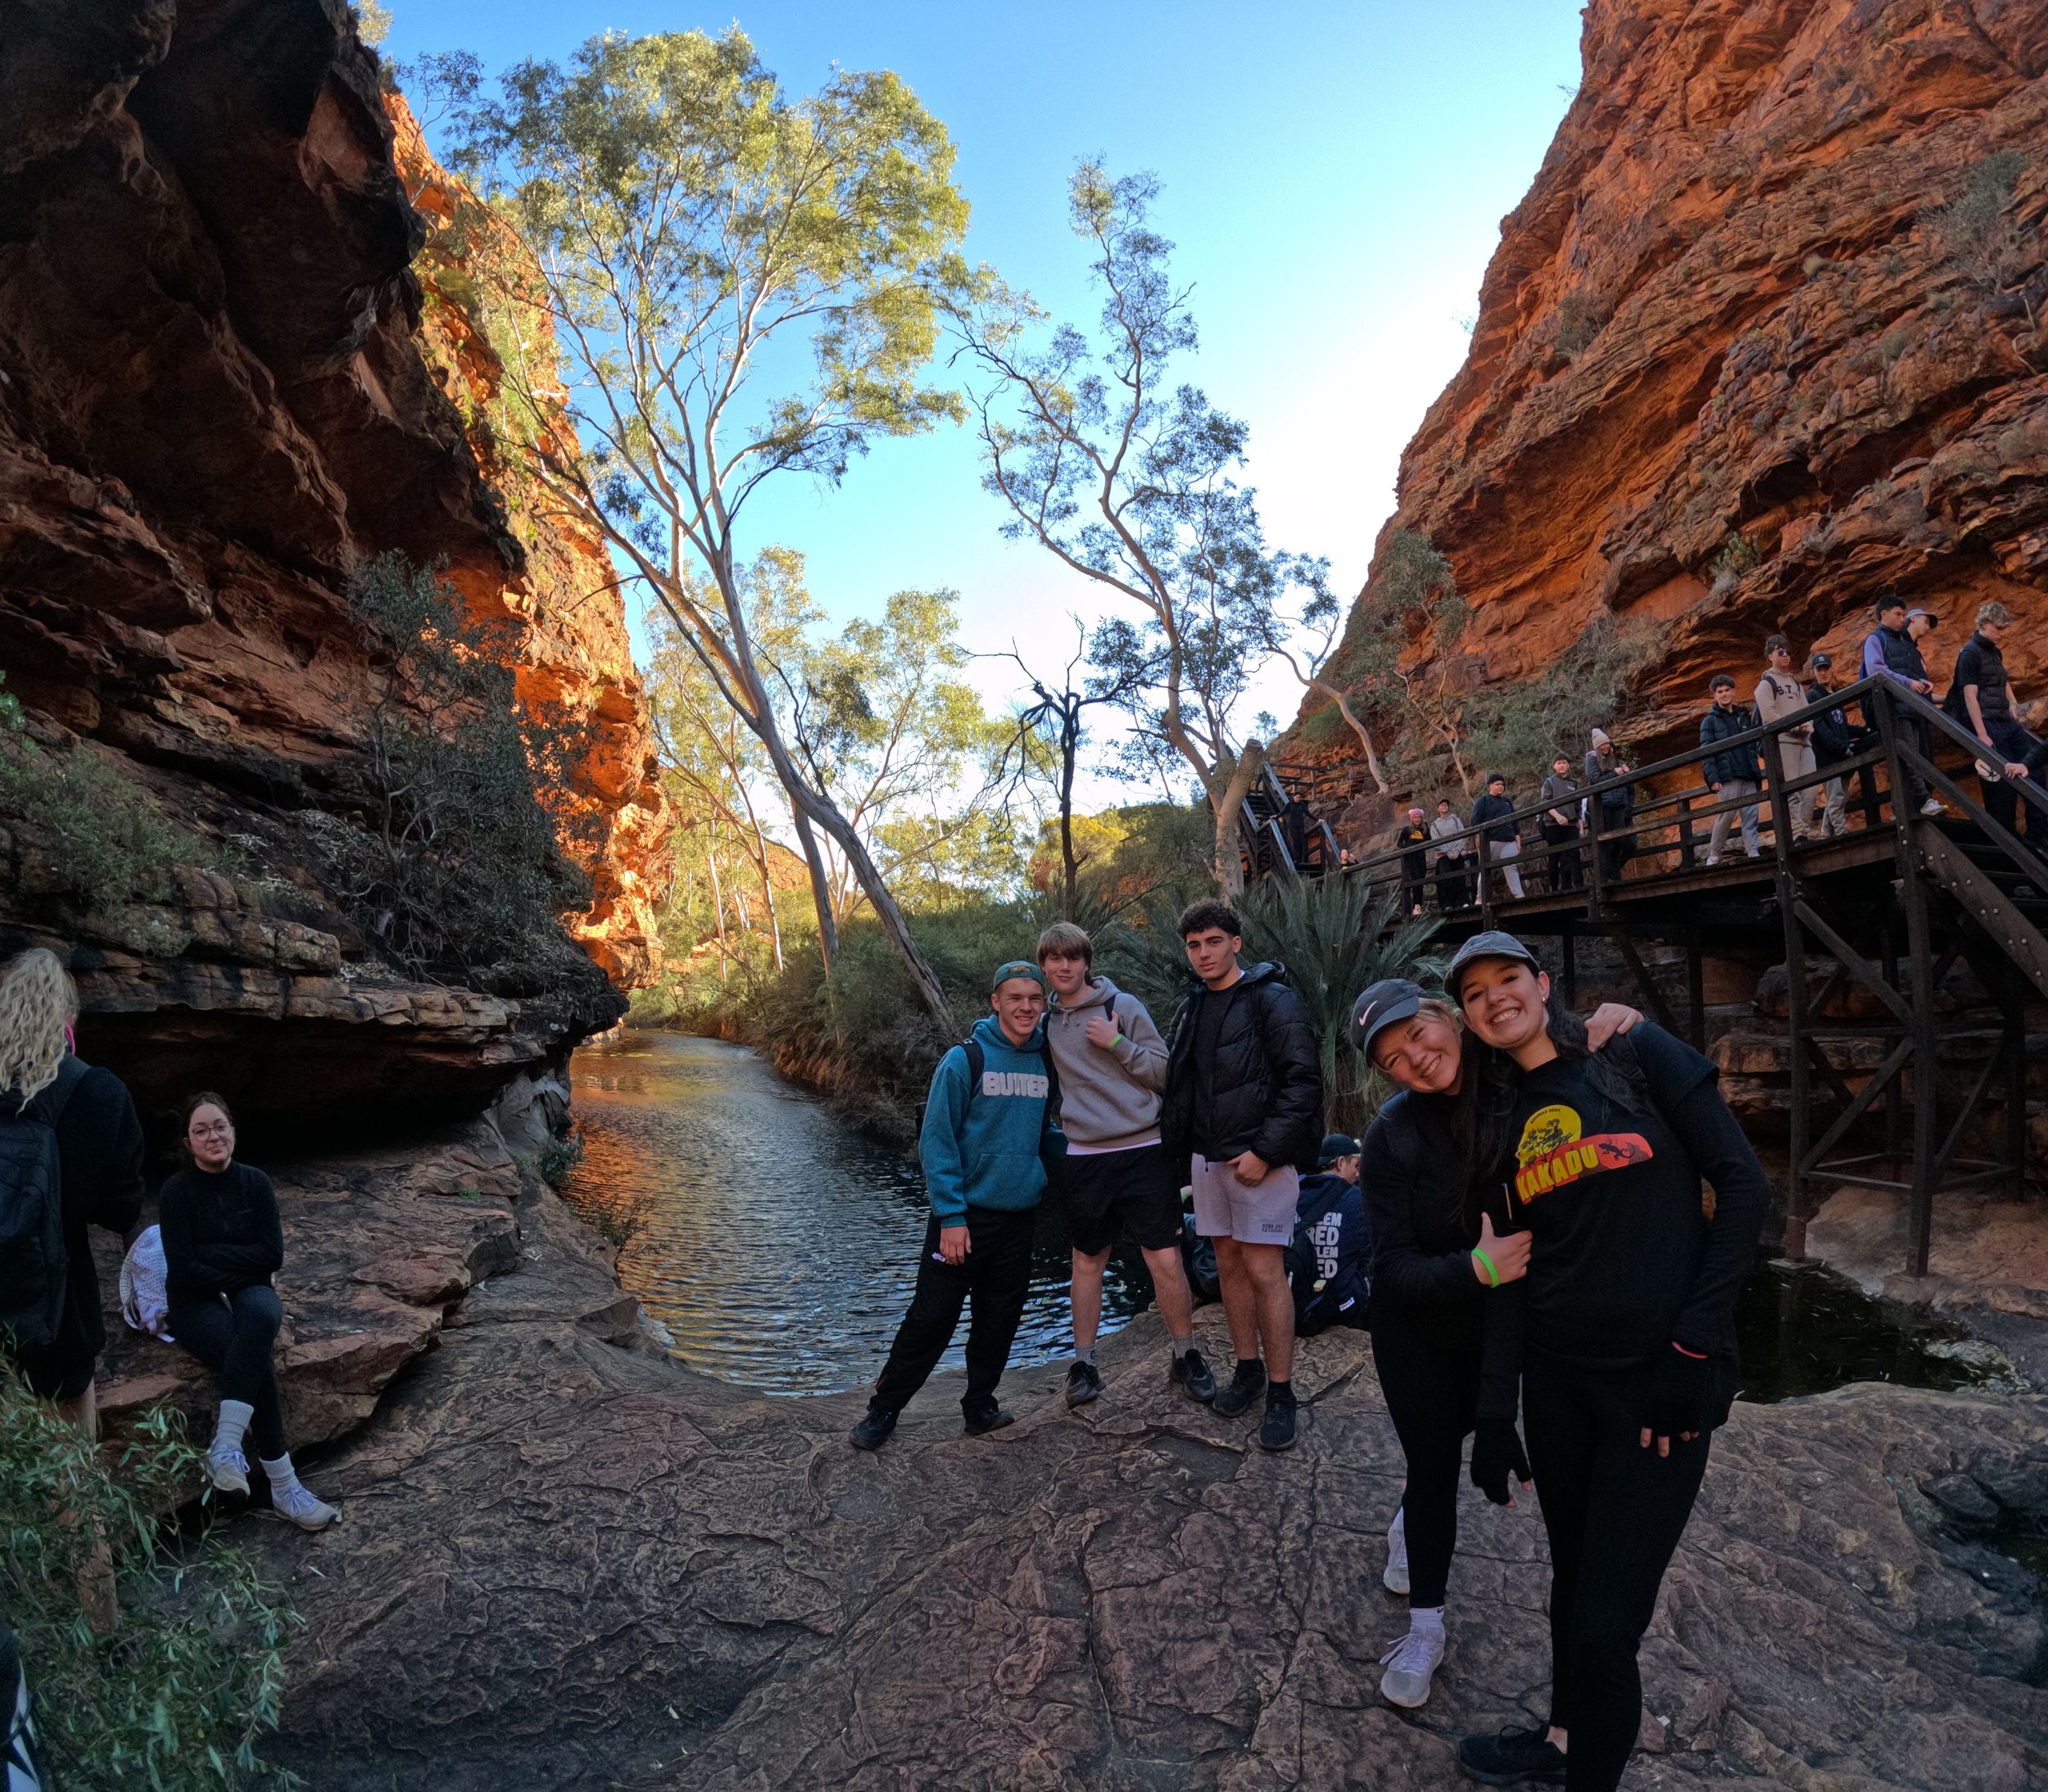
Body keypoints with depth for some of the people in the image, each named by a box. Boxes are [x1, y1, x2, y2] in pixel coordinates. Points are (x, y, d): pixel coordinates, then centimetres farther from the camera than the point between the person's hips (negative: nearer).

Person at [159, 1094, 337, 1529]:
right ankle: (283, 1487, -27)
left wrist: (210, 1252, -11)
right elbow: (184, 1270, -11)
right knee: (259, 1362, -31)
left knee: (260, 1315, -38)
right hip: (196, 1304, -2)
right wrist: (241, 1268, -11)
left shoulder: (255, 1183, 1)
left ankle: (225, 1447, -39)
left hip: (250, 1292, 2)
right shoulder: (176, 1192, -6)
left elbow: (272, 1255, -4)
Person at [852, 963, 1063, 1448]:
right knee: (931, 1318, 1)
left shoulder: (1047, 1063, 6)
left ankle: (980, 1405, 31)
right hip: (965, 1216, -5)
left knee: (999, 1321, 14)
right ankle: (883, 1411, 17)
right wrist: (951, 1216, -16)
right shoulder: (964, 1060, -11)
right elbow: (936, 1141, -12)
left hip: (1020, 1217, 5)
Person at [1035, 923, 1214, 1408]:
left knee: (1166, 1260, -1)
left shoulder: (1123, 1005, -2)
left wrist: (1117, 1043, -14)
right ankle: (1084, 1364, 24)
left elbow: (1163, 1072, -4)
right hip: (1083, 1158, 3)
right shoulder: (1046, 1022, 9)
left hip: (1143, 1151, -3)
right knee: (1087, 1262, 11)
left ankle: (1186, 1358, 17)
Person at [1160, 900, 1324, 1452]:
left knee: (1264, 1270, -6)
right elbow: (1178, 1087, 19)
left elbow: (1303, 1081, -14)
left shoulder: (1273, 1001, -9)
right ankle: (1248, 1368, 27)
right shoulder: (1193, 1009, 12)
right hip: (1207, 1158, 7)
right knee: (1229, 1263, 12)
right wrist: (1177, 1147, 9)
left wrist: (1265, 1151, -18)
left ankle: (1281, 1391, 5)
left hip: (1260, 1157, -6)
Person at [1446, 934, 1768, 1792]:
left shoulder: (1637, 1054, -5)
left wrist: (1696, 1344, -13)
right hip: (1556, 1379, 4)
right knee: (1573, 1577, 19)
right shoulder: (1498, 1117, 7)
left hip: (1658, 1379, -4)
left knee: (1604, 1622, -4)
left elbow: (1743, 1184, -8)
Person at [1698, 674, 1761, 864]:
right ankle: (1713, 856, -2)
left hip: (1748, 776, 5)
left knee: (1751, 816, -3)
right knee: (1726, 816, -10)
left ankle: (1753, 853, -3)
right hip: (1727, 777, -5)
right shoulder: (1710, 721, 5)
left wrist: (1756, 770, 7)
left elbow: (1753, 746, 19)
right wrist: (1713, 779, -15)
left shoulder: (1743, 718, 20)